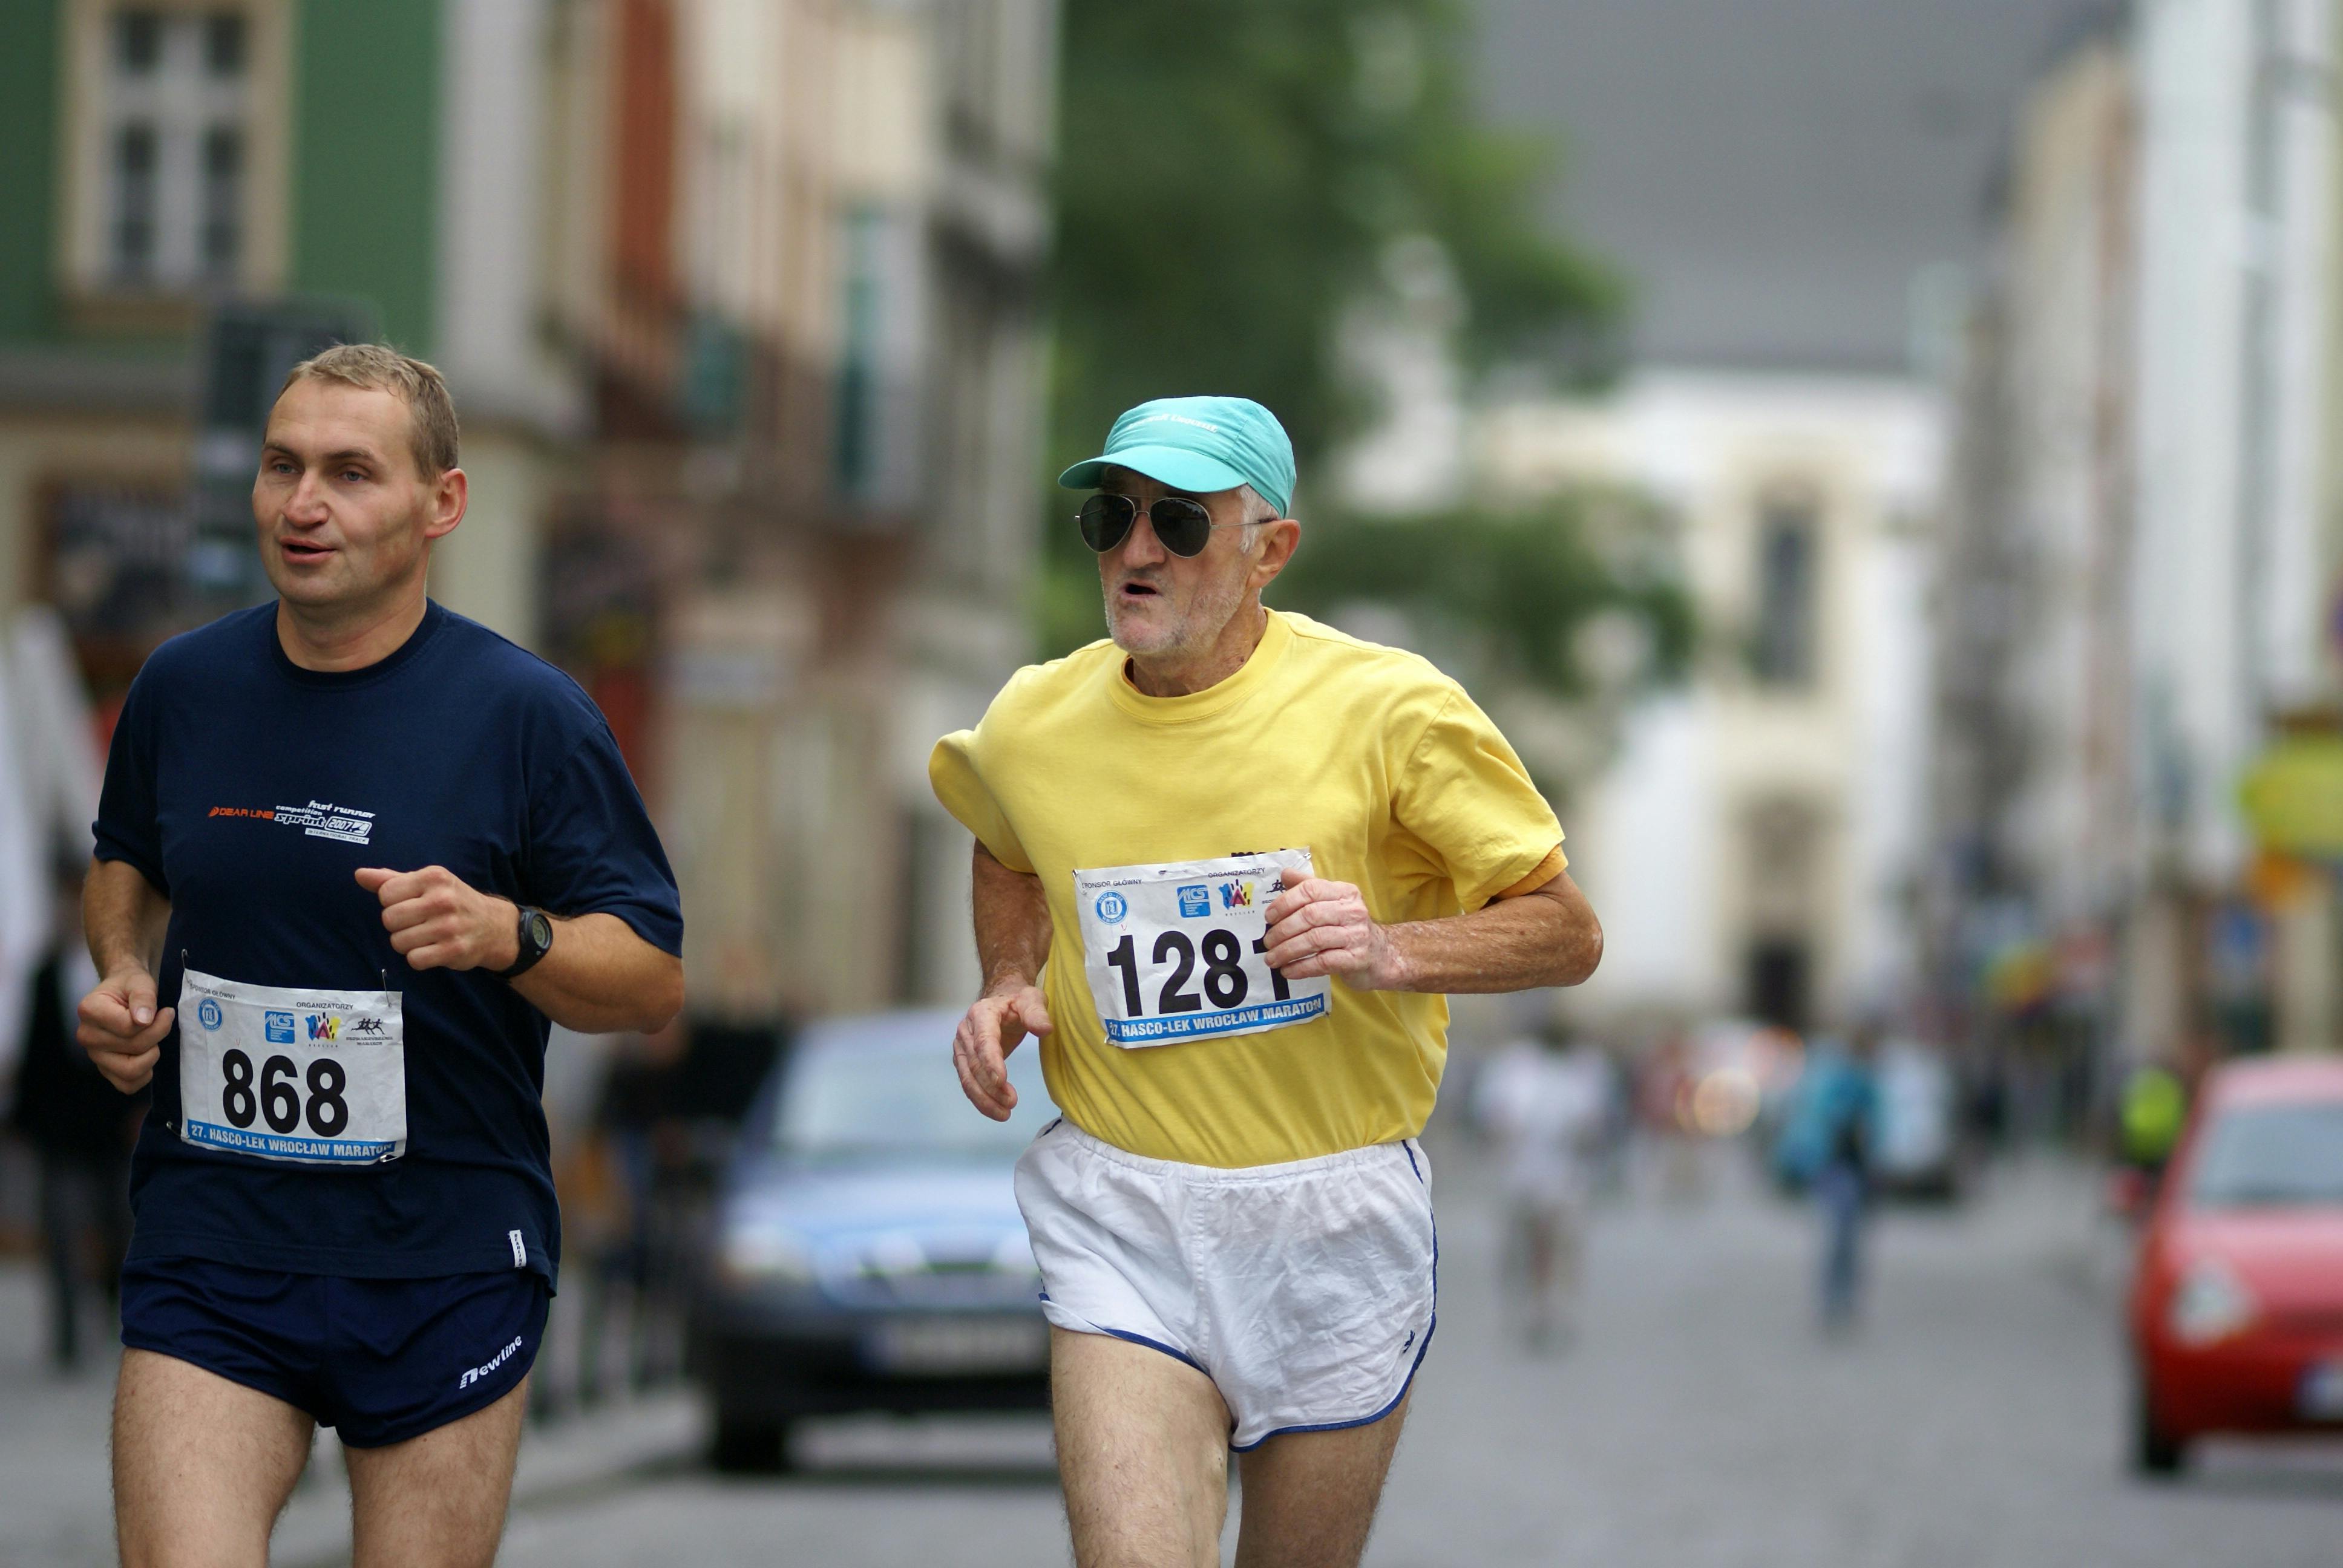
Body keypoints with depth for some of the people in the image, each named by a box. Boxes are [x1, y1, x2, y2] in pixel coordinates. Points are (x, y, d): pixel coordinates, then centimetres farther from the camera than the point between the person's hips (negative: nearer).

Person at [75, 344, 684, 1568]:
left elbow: (653, 981, -2)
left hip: (445, 1269, -2)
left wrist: (508, 935, -21)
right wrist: (121, 975, 5)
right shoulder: (183, 687, 5)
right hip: (210, 1239, 2)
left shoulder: (524, 713, -5)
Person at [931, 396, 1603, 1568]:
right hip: (1122, 1222, 1)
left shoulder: (1386, 709, -10)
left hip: (1337, 1218, -1)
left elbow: (1568, 933, -4)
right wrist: (1007, 986, 6)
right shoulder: (1031, 725, 0)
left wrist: (1392, 950, -21)